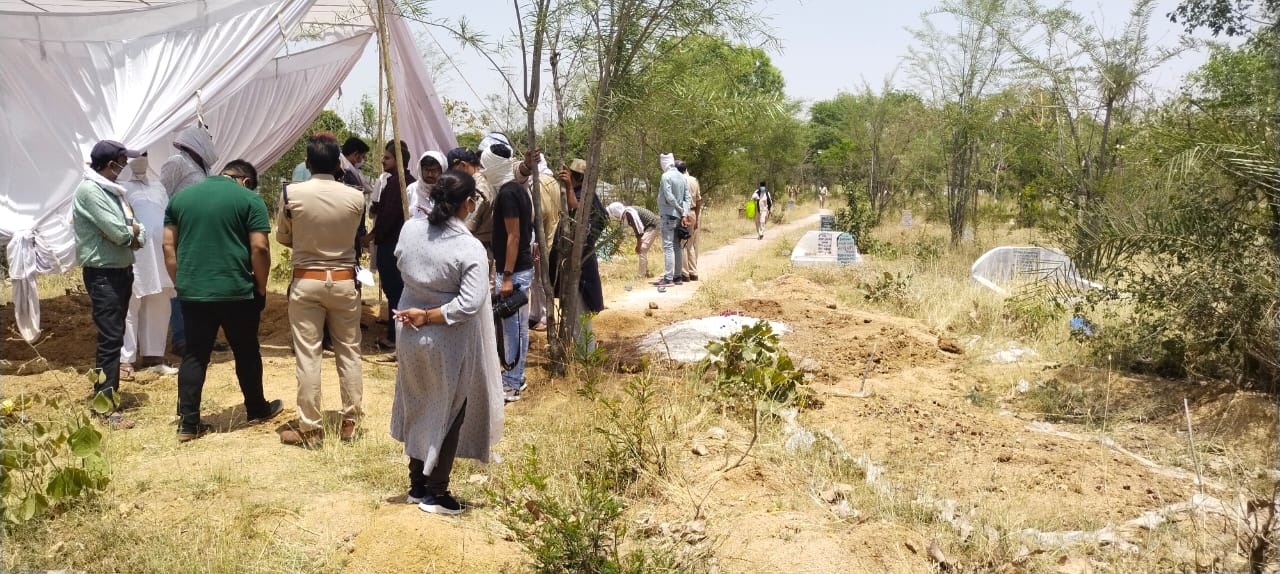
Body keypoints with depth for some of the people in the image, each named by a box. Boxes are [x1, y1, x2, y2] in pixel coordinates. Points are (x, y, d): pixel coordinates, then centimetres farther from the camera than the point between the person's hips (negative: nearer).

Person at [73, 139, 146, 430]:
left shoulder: (113, 191, 13)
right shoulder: (90, 190, -15)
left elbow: (139, 233, 8)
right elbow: (119, 233, -23)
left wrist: (133, 233, -13)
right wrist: (132, 230, -2)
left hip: (122, 270, 9)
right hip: (103, 274, -9)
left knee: (115, 336, 16)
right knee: (111, 338, -10)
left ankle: (106, 392, 29)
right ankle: (105, 408, -7)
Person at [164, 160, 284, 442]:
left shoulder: (180, 197, 10)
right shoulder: (249, 199, -3)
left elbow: (169, 246, 9)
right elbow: (259, 248, -10)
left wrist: (180, 283, 15)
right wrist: (261, 289, 0)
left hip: (192, 291, 4)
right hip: (236, 291, -3)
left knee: (194, 355, 10)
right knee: (246, 352, 13)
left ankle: (188, 422, 8)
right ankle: (256, 410, 27)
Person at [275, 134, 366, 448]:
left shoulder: (292, 194, -9)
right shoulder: (355, 197, -7)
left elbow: (283, 238, 5)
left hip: (306, 282, -1)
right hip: (344, 281, 1)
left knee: (308, 356, 4)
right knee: (349, 352, 11)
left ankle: (311, 430, 9)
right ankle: (349, 423, 18)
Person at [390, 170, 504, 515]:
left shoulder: (410, 230, -7)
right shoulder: (471, 248, -21)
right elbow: (468, 305, -27)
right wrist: (428, 316, -18)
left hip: (412, 338, 5)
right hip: (450, 345, -5)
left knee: (419, 409, 20)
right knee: (448, 415, 11)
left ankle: (417, 485, 32)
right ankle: (436, 494, 20)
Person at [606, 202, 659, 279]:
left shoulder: (629, 213, -24)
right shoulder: (625, 214, 4)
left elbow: (638, 229, -23)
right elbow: (636, 229, 8)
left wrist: (638, 245, -15)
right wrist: (638, 245, 6)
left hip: (651, 226, -10)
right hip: (648, 227, 10)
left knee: (642, 250, -12)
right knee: (643, 251, 15)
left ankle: (640, 276, -10)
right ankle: (646, 273, 24)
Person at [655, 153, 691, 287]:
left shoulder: (666, 176, -13)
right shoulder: (682, 177, 10)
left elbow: (669, 197, -19)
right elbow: (687, 197, 5)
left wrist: (680, 209, -6)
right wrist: (685, 214, -1)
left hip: (668, 215, -8)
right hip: (679, 216, 8)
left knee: (668, 246, -8)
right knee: (677, 246, 13)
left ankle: (668, 278, -10)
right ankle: (678, 276, 18)